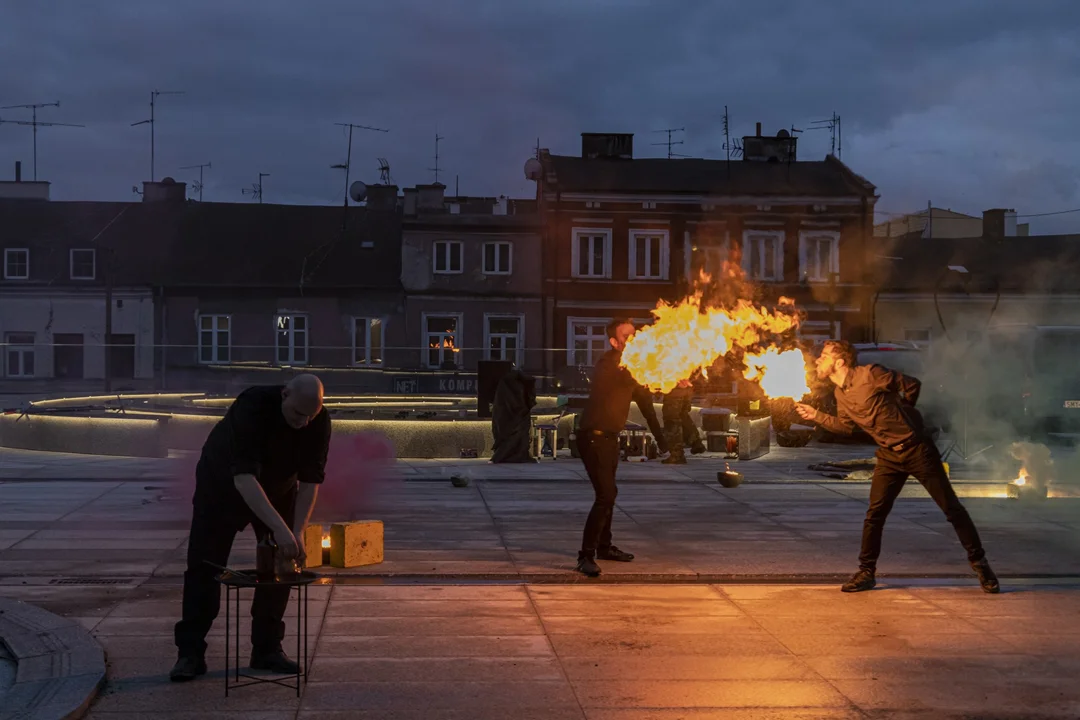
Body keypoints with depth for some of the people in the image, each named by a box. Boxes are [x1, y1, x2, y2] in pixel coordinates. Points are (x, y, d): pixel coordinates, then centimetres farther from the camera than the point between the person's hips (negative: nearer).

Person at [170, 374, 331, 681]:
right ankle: (190, 653, -1)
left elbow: (310, 480, -20)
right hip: (223, 484, -4)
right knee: (204, 566, -7)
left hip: (278, 488, 4)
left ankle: (267, 648, 10)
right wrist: (279, 528, -52)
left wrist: (297, 532, -31)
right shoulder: (252, 406, -39)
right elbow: (244, 477, -45)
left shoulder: (319, 421, -24)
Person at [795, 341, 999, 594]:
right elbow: (846, 426, 19)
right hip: (889, 456, 6)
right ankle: (866, 571, 7)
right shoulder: (840, 393, 6)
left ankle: (979, 563, 10)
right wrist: (815, 415, 10)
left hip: (917, 448, -6)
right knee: (875, 514, -4)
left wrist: (899, 414, 4)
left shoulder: (869, 374, -17)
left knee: (952, 507, 0)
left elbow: (912, 385, -10)